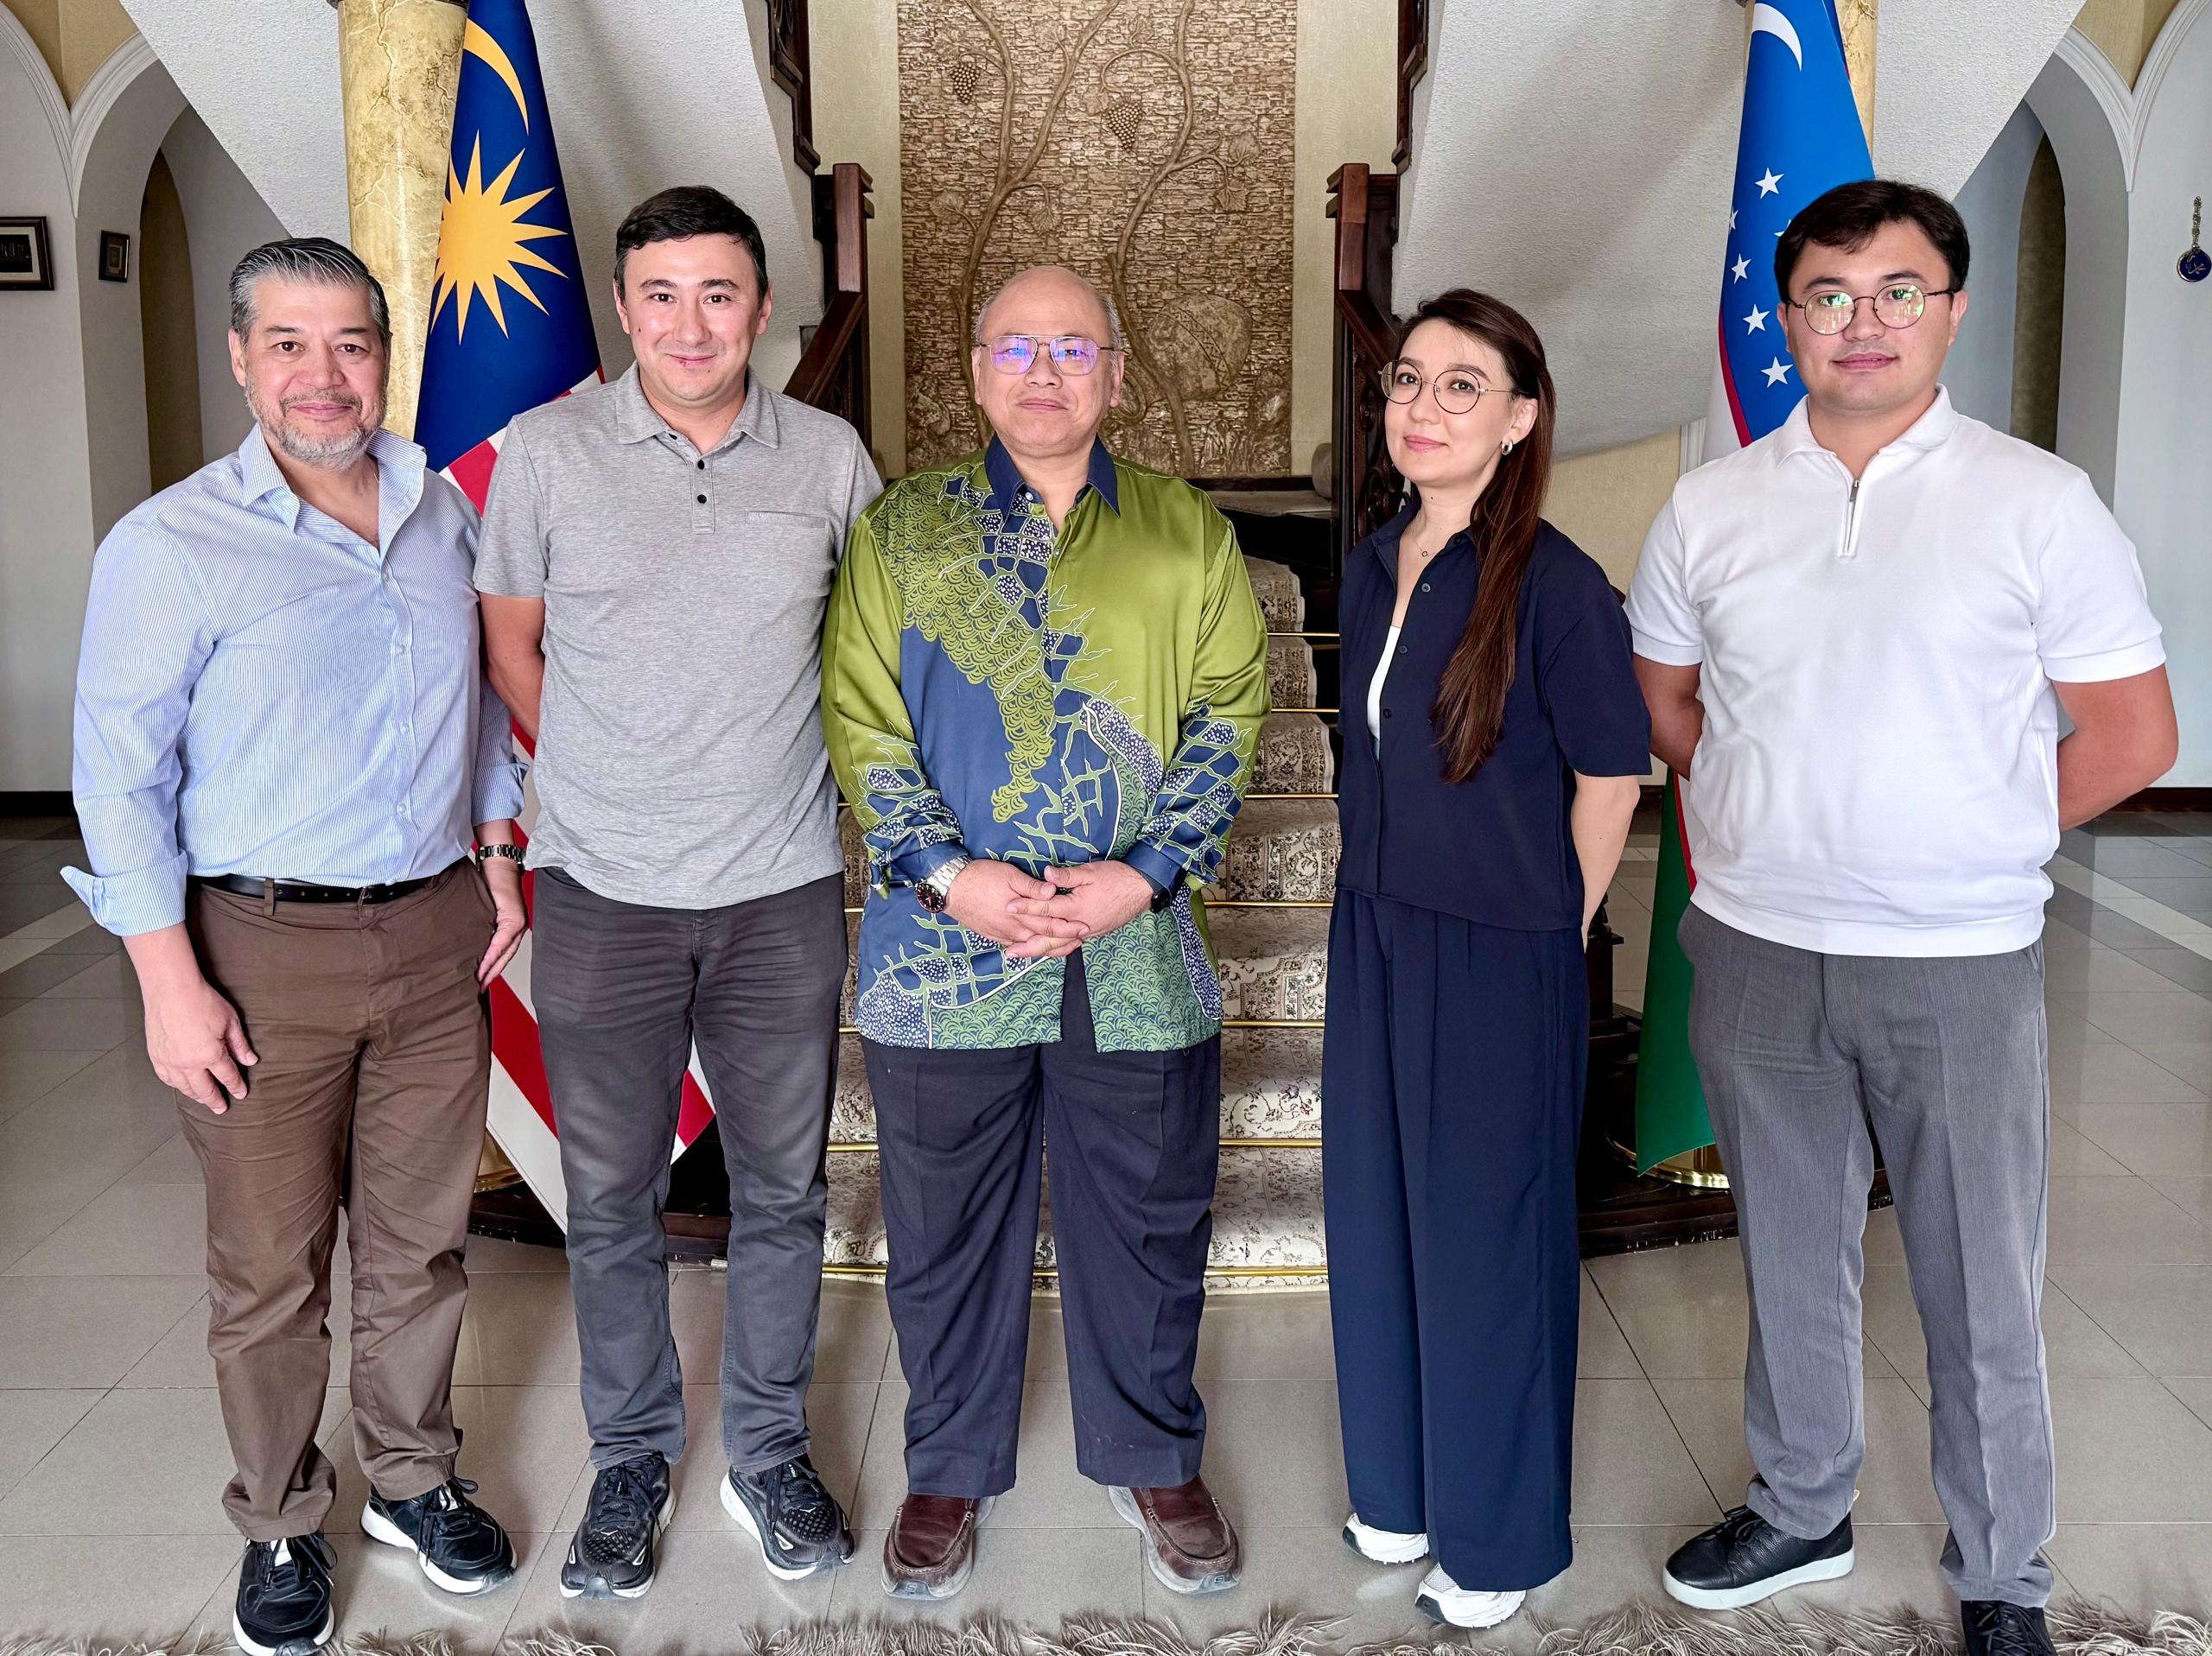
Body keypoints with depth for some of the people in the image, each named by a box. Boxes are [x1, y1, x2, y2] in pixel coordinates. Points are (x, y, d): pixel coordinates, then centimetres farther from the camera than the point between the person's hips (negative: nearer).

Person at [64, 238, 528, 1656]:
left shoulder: (445, 512, 6)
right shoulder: (172, 545, -10)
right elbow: (122, 776, -9)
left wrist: (499, 865, 13)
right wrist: (171, 984, -13)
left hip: (437, 936, 4)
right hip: (265, 950, -4)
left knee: (422, 1240, 15)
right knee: (272, 1267, 8)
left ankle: (414, 1477, 35)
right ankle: (281, 1525, 28)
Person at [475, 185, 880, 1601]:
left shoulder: (830, 458, 0)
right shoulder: (549, 452, -3)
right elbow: (513, 643, 9)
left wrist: (784, 778, 9)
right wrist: (608, 782, 10)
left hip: (785, 893, 1)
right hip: (604, 897, 0)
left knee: (782, 1192, 12)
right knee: (610, 1201, 10)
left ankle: (771, 1450, 31)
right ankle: (633, 1457, 30)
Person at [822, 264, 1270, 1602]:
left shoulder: (1188, 534, 7)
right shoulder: (901, 531, 5)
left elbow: (1228, 714, 1)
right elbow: (861, 722, -1)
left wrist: (1146, 873, -11)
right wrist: (946, 876, -14)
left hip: (1141, 949, 1)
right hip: (946, 950, 0)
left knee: (1149, 1222, 13)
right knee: (950, 1227, 13)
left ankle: (1153, 1457, 35)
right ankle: (952, 1468, 34)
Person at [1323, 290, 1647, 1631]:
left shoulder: (1553, 583, -17)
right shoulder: (1373, 568, 4)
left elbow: (1609, 778, -11)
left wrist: (1548, 934, -4)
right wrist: (1385, 911, 11)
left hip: (1501, 960, -7)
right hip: (1375, 934, 7)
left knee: (1487, 1241, 7)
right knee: (1377, 1216, 17)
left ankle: (1500, 1539, 28)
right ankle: (1401, 1483, 38)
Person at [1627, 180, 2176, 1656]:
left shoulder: (2041, 504, -5)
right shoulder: (1710, 510, 3)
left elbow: (2134, 736, -2)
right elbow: (1663, 701, 16)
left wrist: (1973, 838, 0)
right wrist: (1769, 828, 9)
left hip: (1961, 964, -3)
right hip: (1756, 952, 3)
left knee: (1983, 1295, 7)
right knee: (1790, 1259, 18)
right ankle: (1800, 1508, 37)